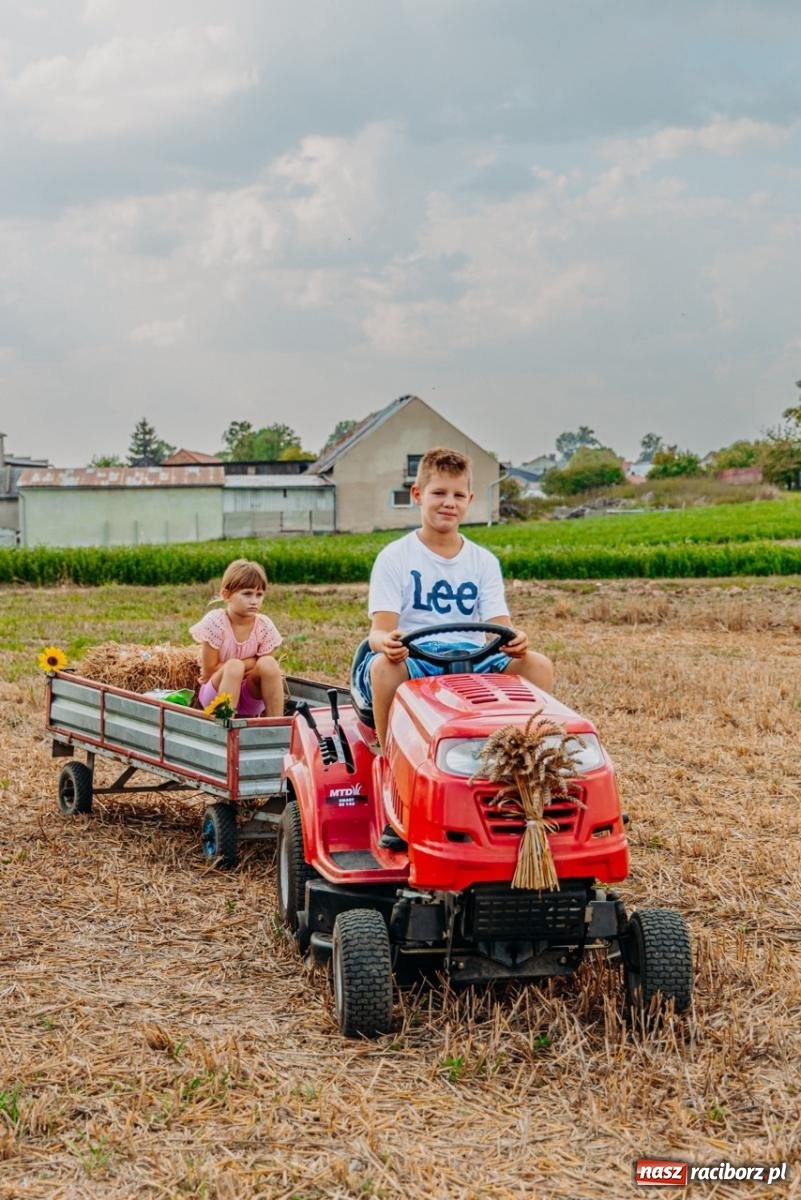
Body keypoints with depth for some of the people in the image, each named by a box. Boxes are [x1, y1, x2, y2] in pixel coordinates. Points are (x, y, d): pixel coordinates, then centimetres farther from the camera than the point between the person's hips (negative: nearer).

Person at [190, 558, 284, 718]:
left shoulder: (264, 626, -7)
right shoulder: (215, 621, -15)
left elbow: (266, 671, -6)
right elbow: (209, 671, -15)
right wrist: (247, 664, -16)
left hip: (251, 699, 3)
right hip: (216, 693, -3)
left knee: (268, 663, -25)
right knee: (234, 667, -32)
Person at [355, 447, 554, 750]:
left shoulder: (484, 562, 12)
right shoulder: (394, 558, 2)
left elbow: (500, 627, 2)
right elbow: (380, 631, -7)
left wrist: (514, 641, -23)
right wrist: (386, 642, -33)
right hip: (412, 659, -3)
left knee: (539, 665, -20)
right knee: (384, 666, -37)